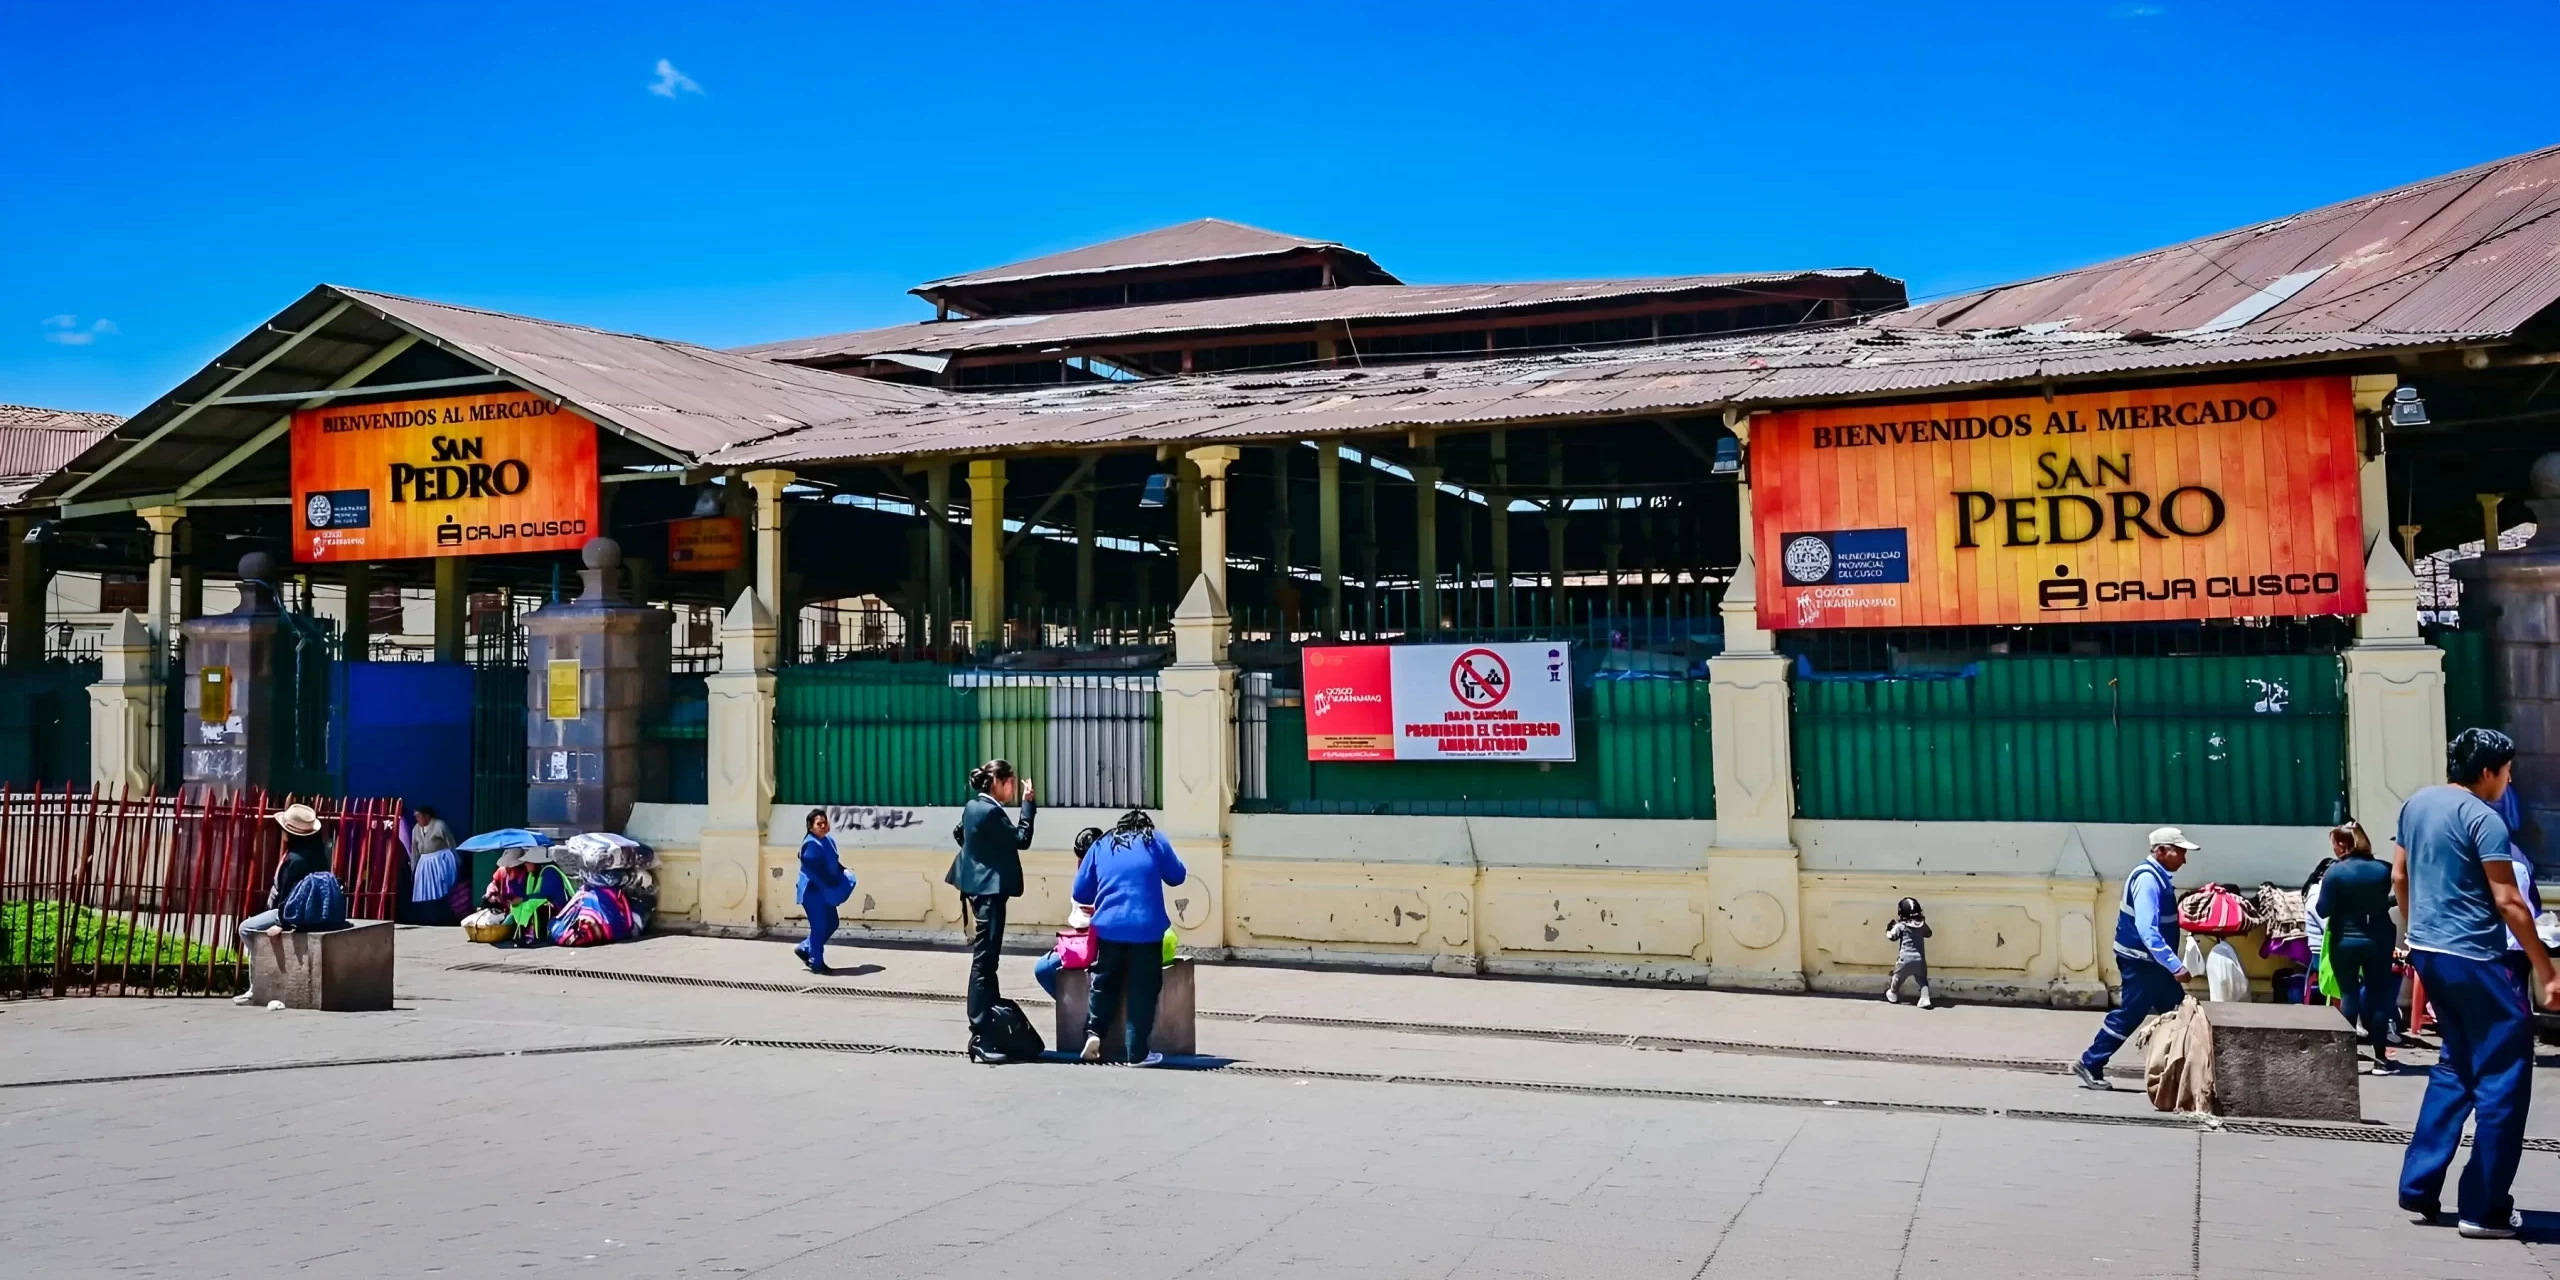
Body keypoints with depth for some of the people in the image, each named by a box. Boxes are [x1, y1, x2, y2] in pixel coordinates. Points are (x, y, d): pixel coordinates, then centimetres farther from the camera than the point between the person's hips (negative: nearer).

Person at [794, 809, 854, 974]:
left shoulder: (829, 841, 9)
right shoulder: (810, 844, -17)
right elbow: (811, 869, -22)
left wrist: (845, 873, 2)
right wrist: (826, 886, -23)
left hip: (825, 892, 9)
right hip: (813, 892, -9)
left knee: (831, 924, 14)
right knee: (819, 926, -4)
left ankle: (804, 949, 28)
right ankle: (816, 962, 7)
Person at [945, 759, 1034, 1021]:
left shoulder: (972, 806, 8)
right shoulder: (991, 811, -21)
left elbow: (959, 833, 25)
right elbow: (1022, 840, -17)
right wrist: (1028, 803, -14)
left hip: (978, 884, 11)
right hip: (990, 887, -11)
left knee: (985, 949, 20)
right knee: (985, 952, -8)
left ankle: (989, 1007, 31)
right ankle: (980, 1016, -6)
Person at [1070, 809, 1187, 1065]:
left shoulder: (1101, 845, 14)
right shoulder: (1155, 840, 8)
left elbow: (1079, 893, 15)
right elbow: (1177, 876, 17)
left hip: (1109, 927, 2)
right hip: (1146, 928, -2)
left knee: (1104, 983, 18)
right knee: (1142, 990, 4)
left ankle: (1093, 1032, 3)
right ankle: (1137, 1052, 3)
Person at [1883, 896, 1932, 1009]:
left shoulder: (1900, 926, -10)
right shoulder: (1922, 924, 3)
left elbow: (1892, 936, -9)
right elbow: (1928, 934, 20)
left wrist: (1888, 929, 11)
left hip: (1905, 958, -2)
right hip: (1919, 958, 2)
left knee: (1897, 977, 19)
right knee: (1922, 979, 10)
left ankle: (1893, 995, 37)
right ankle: (1925, 999, -5)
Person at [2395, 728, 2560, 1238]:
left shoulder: (2416, 804, 10)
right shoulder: (2482, 818, -15)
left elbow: (2399, 878, 18)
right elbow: (2508, 902, -18)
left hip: (2427, 952, 9)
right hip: (2471, 959, -9)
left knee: (2457, 1066, 18)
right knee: (2503, 1075, 0)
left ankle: (2419, 1190, 18)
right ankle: (2484, 1209, 2)